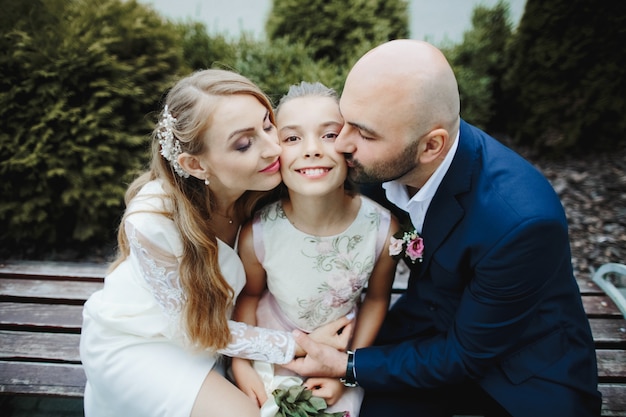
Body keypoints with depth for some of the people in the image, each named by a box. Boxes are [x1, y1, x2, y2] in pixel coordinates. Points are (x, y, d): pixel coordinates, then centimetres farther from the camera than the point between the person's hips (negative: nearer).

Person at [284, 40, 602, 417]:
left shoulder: (521, 220, -33)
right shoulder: (383, 160, -17)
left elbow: (467, 355, -20)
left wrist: (347, 366, -18)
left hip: (529, 372, -3)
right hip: (428, 325, 3)